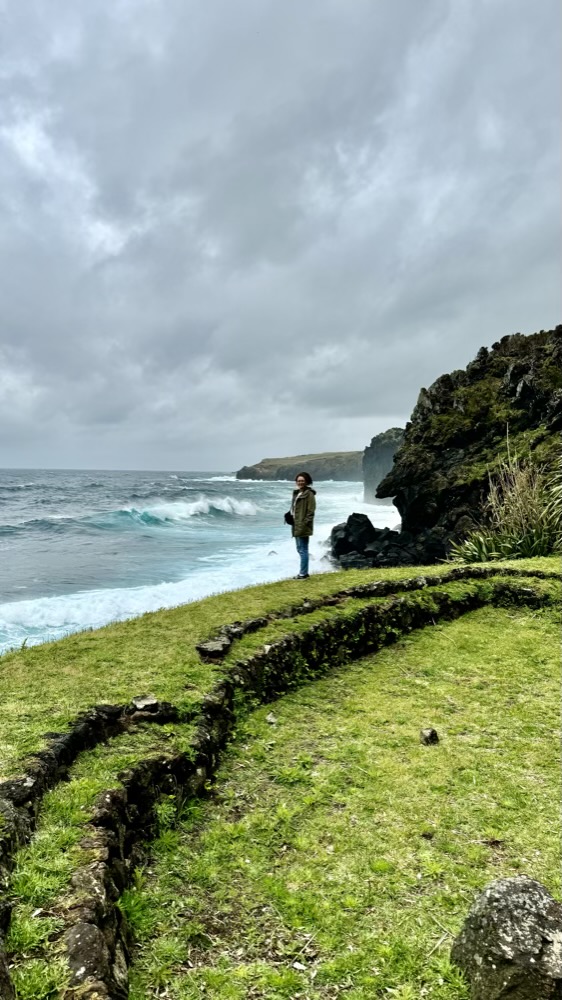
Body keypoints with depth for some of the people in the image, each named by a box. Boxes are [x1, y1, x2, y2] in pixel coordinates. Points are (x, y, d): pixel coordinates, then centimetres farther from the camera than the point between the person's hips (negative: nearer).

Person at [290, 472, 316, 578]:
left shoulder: (309, 494, -11)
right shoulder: (297, 493, 15)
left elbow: (310, 512, -16)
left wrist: (304, 524, -20)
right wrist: (290, 517, 7)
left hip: (303, 527, -9)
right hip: (296, 526, 9)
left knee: (303, 550, -5)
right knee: (300, 549, 15)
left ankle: (303, 574, 1)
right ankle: (304, 572, 23)